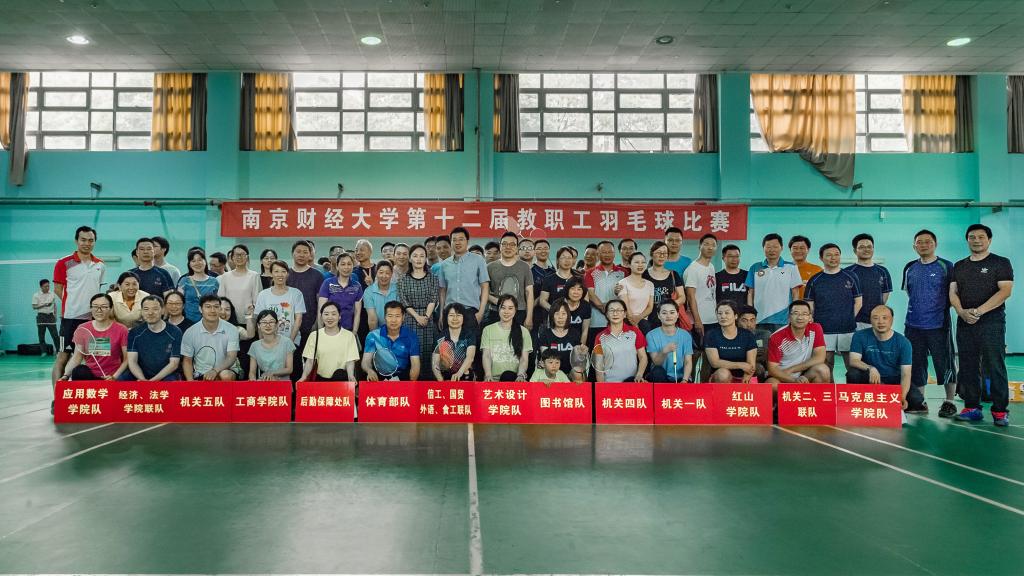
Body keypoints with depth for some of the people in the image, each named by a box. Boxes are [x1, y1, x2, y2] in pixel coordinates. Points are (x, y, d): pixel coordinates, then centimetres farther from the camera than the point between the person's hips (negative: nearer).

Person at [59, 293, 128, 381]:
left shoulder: (121, 330, -3)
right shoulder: (83, 329, 5)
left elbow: (127, 360, -1)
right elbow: (76, 357, 6)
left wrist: (114, 377, -15)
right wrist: (66, 375, -11)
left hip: (110, 378, -3)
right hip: (89, 375, 4)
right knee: (79, 371, -29)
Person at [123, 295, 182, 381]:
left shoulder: (174, 332, -5)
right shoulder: (134, 333, 3)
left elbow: (174, 363, -7)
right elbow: (132, 361, -4)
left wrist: (153, 380, -20)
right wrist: (143, 380, -23)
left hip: (166, 376, -3)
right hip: (141, 375, 3)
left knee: (170, 381, -35)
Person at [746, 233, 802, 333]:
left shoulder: (790, 268, 6)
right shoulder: (755, 268, 10)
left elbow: (795, 294, 6)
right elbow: (750, 293, 11)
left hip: (783, 321, -2)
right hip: (760, 321, 2)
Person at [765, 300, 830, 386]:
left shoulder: (815, 329, -8)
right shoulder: (777, 337, -15)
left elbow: (820, 358, -14)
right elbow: (772, 368, -16)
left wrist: (790, 370, -17)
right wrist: (794, 380, -33)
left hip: (805, 375, 3)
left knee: (822, 370, -27)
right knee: (772, 386, -34)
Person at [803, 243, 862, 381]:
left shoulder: (850, 277, 8)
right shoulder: (814, 280, 7)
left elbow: (858, 302, 11)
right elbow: (809, 306, 7)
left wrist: (849, 319, 3)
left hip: (848, 330, 0)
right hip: (823, 330, 0)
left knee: (852, 366, -1)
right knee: (826, 368, 3)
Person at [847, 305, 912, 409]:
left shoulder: (903, 342, -9)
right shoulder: (860, 336, -8)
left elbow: (906, 374, -15)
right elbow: (853, 360, -18)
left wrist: (902, 397, -32)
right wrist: (870, 368, -40)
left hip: (894, 380, 1)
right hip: (869, 379, -1)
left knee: (917, 399, -25)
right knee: (852, 374, -31)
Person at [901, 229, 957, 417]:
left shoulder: (946, 266, -2)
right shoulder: (910, 268, 10)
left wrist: (941, 309, -3)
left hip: (938, 325, -4)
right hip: (913, 325, 4)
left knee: (944, 364, 0)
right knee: (916, 364, 9)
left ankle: (950, 402, 10)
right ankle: (919, 402, 18)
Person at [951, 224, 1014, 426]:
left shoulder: (1001, 263, 2)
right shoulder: (959, 266, 16)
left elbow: (1005, 291, -9)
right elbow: (953, 292, 10)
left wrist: (979, 311, -17)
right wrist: (962, 311, -10)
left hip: (991, 321, -5)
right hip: (964, 323, 5)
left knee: (994, 367, -6)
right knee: (968, 367, 6)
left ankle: (1000, 411, -2)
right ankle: (972, 407, 12)